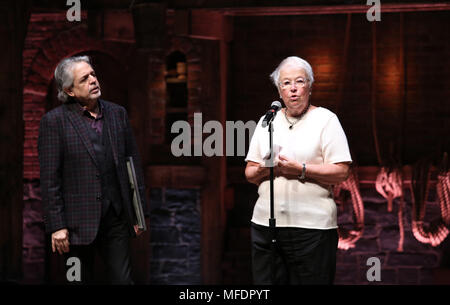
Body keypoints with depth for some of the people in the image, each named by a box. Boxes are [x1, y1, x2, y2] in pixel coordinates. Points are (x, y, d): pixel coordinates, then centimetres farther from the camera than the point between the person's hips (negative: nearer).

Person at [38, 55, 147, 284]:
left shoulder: (117, 113, 8)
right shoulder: (54, 121, -6)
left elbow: (133, 162, 11)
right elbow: (49, 178, -8)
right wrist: (56, 226, -12)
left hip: (116, 218, 3)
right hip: (78, 222, -3)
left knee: (122, 279, 6)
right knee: (81, 280, 8)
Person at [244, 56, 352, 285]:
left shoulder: (326, 120, 2)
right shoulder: (266, 122, 16)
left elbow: (341, 172, -7)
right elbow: (249, 173, 16)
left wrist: (299, 169, -15)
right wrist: (263, 170, -6)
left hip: (312, 226, -4)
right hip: (265, 223, 4)